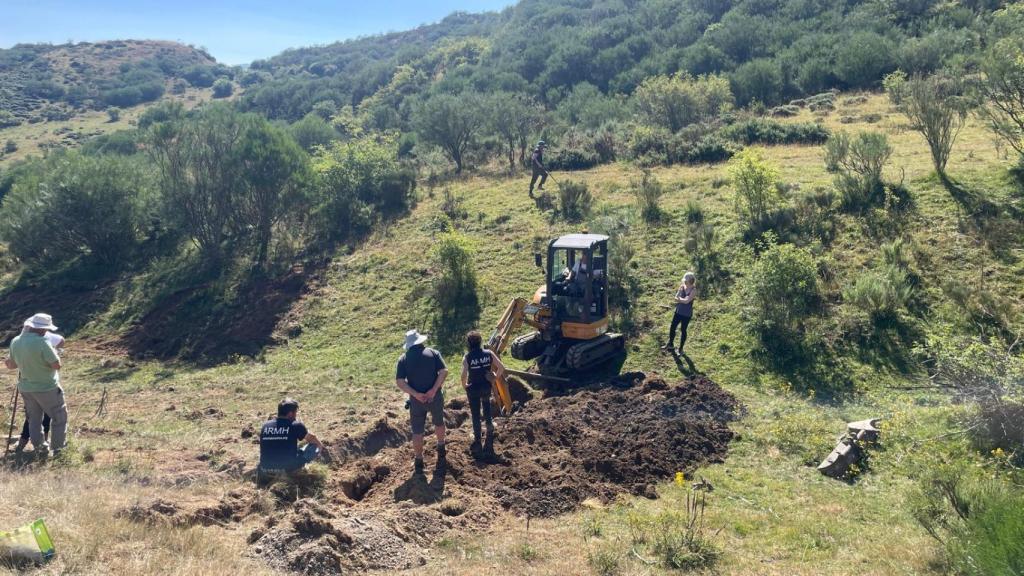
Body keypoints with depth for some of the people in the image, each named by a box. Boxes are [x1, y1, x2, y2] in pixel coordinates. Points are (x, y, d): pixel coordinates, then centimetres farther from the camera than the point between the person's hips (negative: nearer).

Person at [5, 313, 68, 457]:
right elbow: (57, 365, -24)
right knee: (59, 417, 12)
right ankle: (58, 448, 16)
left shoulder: (15, 342, -4)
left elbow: (13, 364, 11)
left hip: (26, 388, 6)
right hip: (47, 388, -6)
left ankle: (40, 448, 27)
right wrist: (54, 353, -5)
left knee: (34, 420, 21)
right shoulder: (41, 342, -26)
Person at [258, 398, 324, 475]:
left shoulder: (265, 425, 6)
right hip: (287, 468, -6)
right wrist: (321, 446, 36)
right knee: (315, 447, 9)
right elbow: (312, 438, 14)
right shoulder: (296, 425, -5)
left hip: (265, 468, 6)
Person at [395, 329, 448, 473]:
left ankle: (419, 462, 22)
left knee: (417, 431, 13)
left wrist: (415, 394, -13)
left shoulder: (403, 359, -1)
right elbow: (444, 371, -12)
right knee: (439, 423, 26)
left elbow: (399, 382, -10)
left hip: (417, 400, -1)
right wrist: (434, 390, -16)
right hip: (435, 397, 1)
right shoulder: (433, 353, -1)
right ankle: (441, 450, 43)